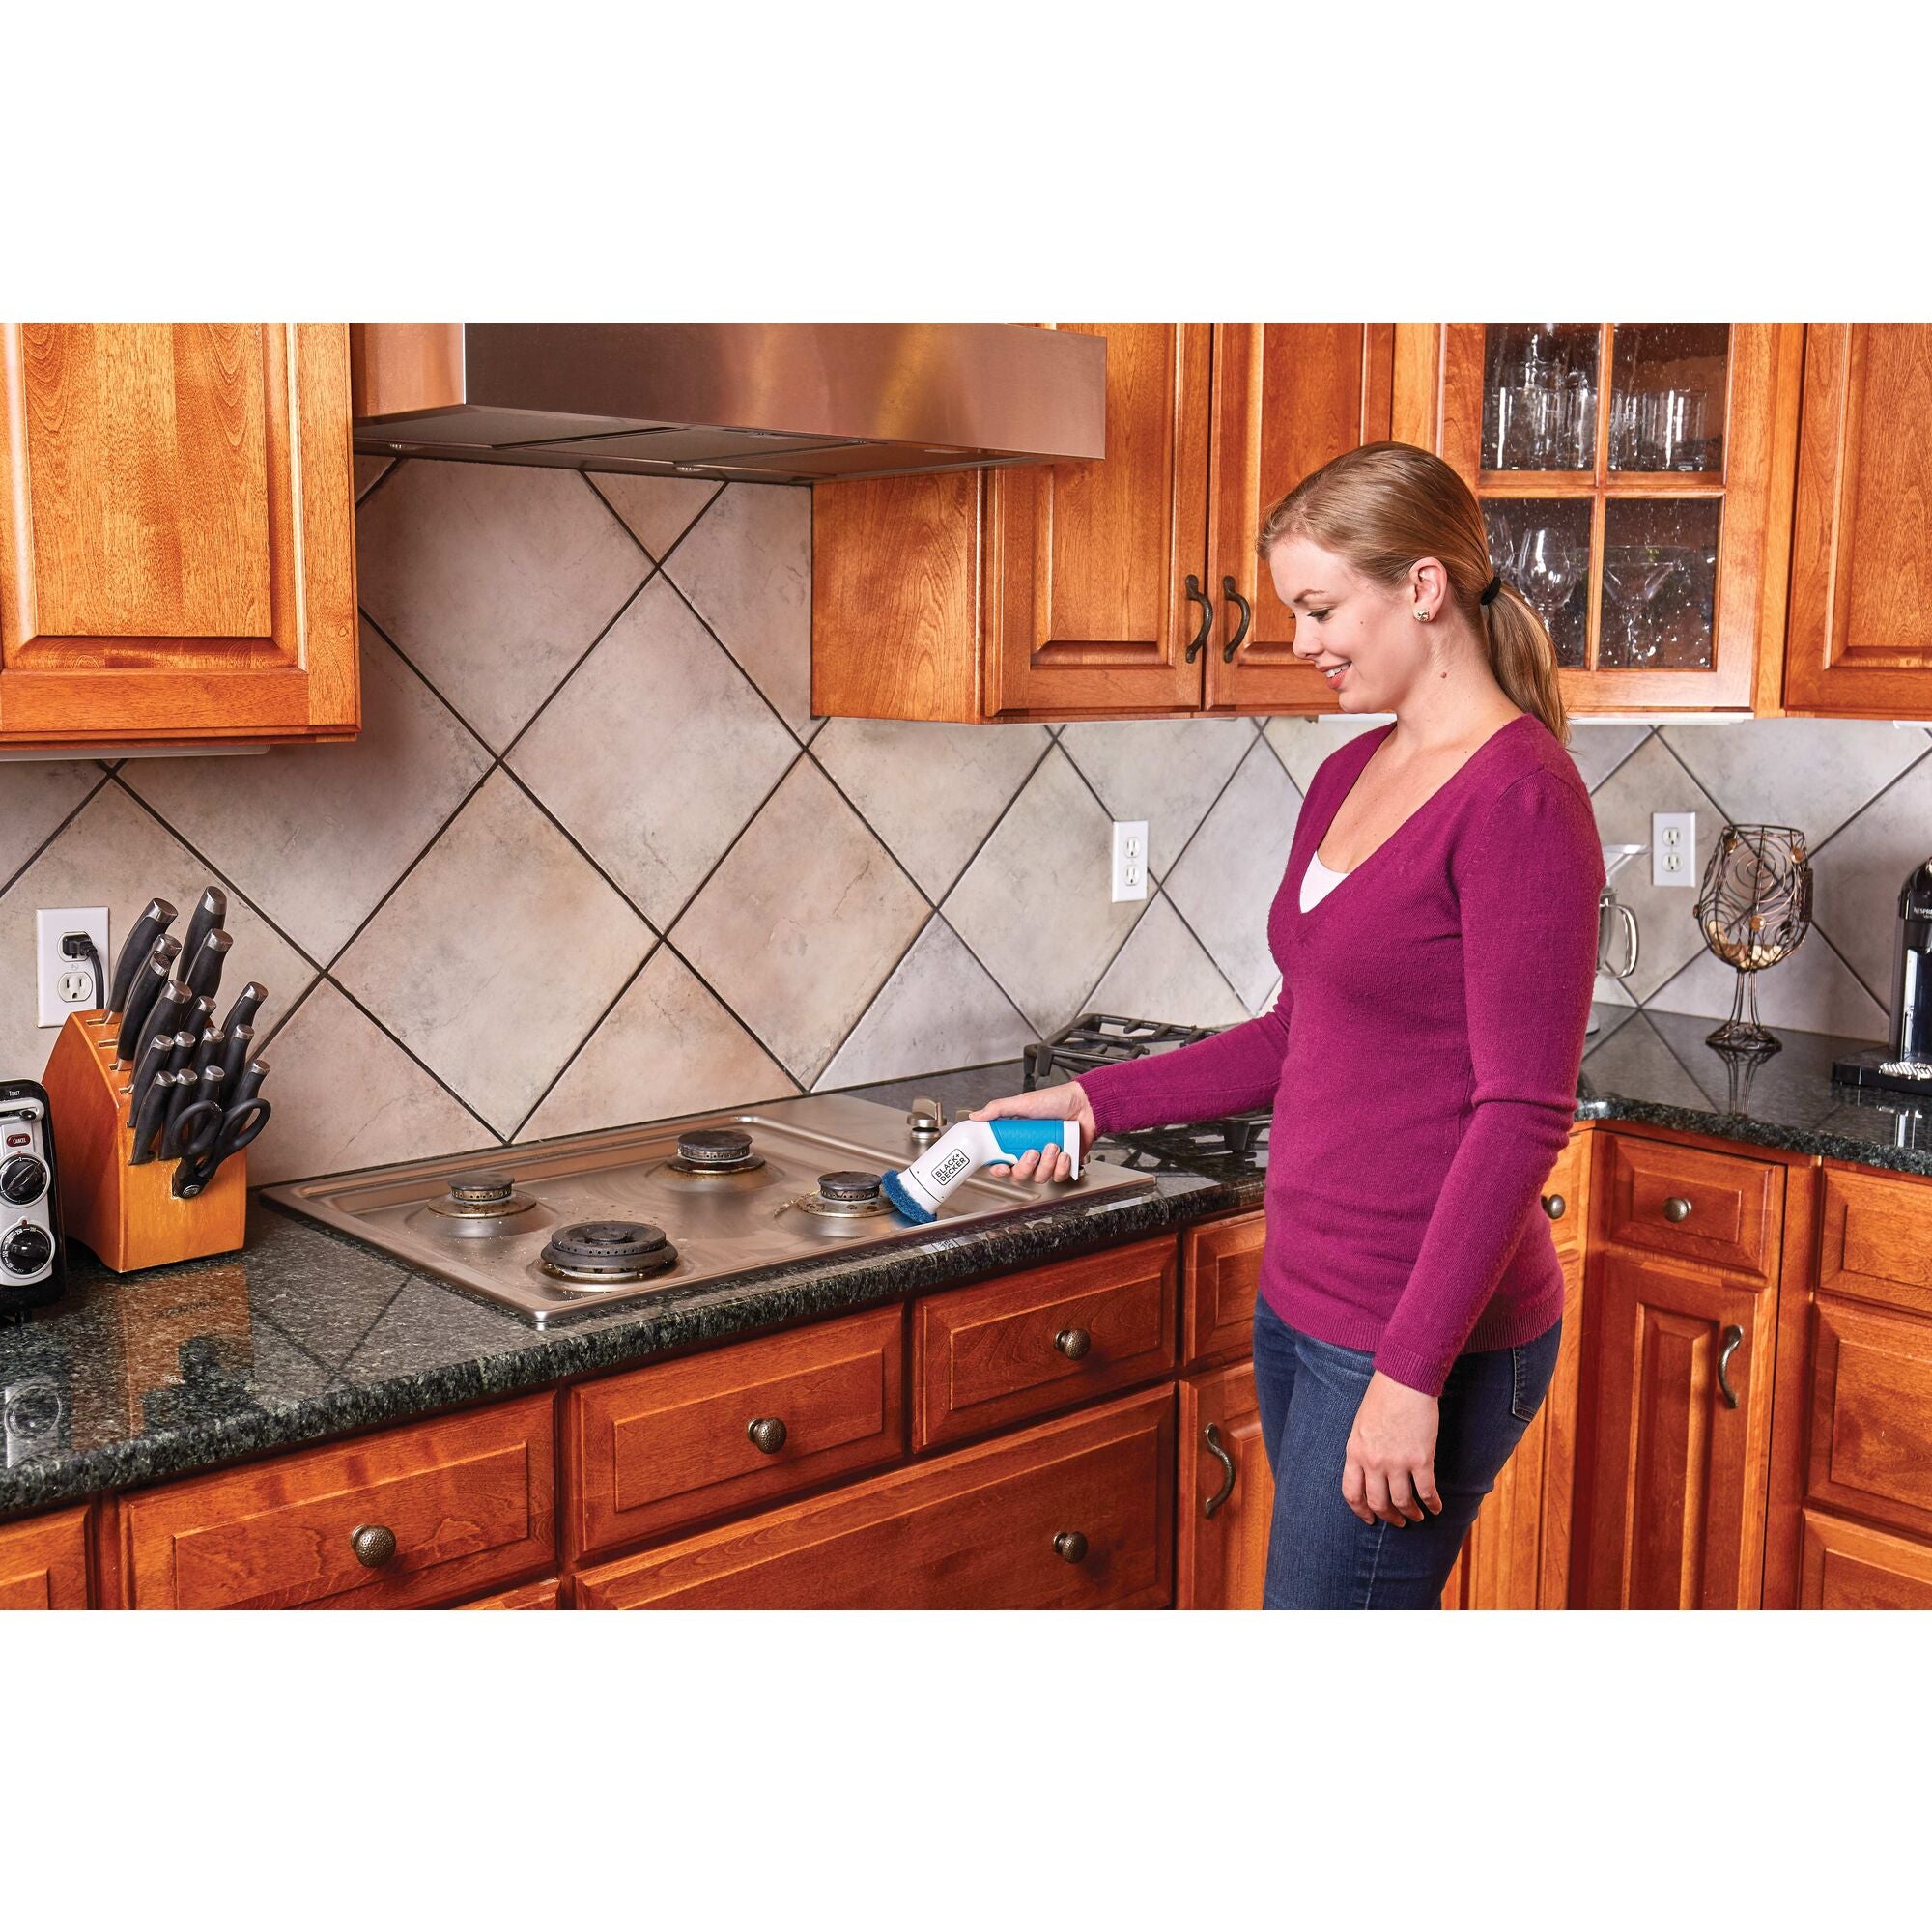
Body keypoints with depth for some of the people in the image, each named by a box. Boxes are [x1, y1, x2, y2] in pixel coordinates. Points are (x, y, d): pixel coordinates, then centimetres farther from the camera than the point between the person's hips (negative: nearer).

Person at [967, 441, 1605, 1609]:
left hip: (1424, 1337, -8)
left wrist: (1412, 1372, -20)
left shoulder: (1519, 799, -16)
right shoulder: (1350, 776, 11)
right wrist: (1095, 1101, 14)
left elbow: (1522, 1116, -19)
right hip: (1305, 1301, 8)